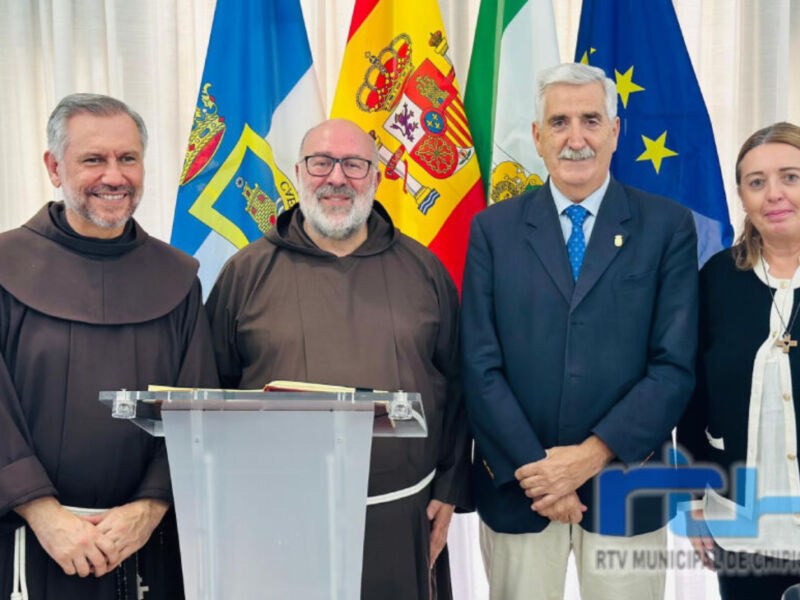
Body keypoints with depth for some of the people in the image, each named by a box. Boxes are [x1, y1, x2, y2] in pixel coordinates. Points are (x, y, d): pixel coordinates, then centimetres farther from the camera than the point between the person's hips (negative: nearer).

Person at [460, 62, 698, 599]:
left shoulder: (669, 227, -1)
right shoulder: (493, 229, 1)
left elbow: (676, 364, -7)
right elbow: (480, 367, -4)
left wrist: (591, 455, -14)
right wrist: (534, 469, -11)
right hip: (517, 489, 1)